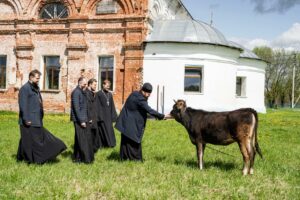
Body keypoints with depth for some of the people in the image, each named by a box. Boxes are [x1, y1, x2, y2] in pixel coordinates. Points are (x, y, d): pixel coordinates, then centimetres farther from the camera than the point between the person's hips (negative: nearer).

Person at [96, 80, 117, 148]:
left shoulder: (110, 94, 12)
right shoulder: (98, 94, -6)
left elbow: (112, 106, 14)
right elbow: (97, 106, -10)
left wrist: (113, 116, 9)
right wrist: (99, 116, -15)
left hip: (108, 115, 6)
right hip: (102, 114, -6)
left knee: (109, 129, 6)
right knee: (102, 129, -3)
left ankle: (108, 143, 14)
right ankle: (102, 144, 3)